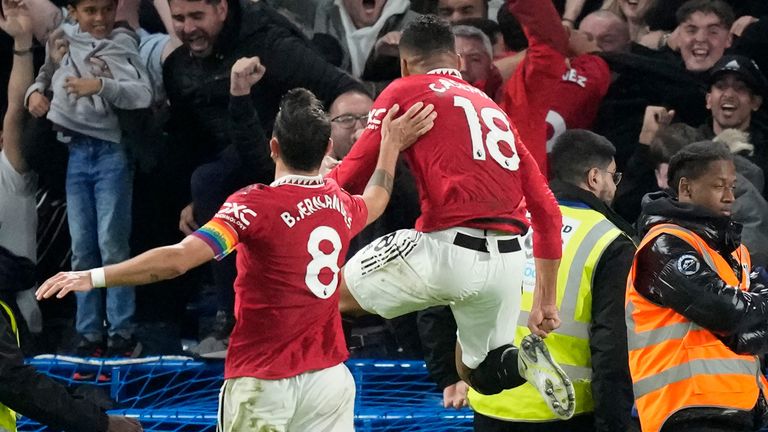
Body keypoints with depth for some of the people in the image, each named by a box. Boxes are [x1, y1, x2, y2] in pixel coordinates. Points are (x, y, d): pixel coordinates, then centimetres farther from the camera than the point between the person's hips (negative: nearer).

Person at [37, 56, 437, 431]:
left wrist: (94, 277, -25)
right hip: (328, 377, 5)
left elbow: (178, 259, -25)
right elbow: (374, 203, 33)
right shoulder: (341, 204, 5)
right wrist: (391, 146, 48)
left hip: (264, 382, -5)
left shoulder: (257, 204, -15)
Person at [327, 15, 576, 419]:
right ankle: (526, 362, -6)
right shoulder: (495, 110, 24)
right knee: (477, 372, 24)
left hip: (447, 249, -5)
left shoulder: (405, 92, 7)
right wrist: (545, 301, 26)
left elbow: (353, 175, 1)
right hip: (507, 261, 5)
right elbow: (547, 211, 21)